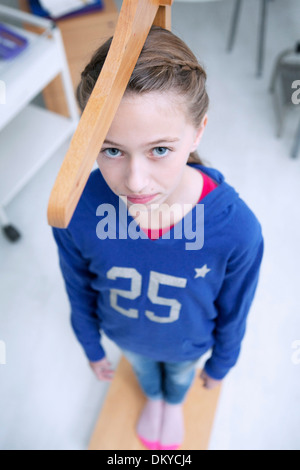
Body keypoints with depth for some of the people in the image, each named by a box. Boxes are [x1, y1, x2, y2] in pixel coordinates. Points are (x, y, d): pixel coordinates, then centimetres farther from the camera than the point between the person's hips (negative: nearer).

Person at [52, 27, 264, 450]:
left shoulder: (237, 229, -39)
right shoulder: (74, 214, -36)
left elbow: (233, 313, -17)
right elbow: (80, 292, -13)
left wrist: (220, 364, 1)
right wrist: (92, 347, 5)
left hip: (188, 344, 0)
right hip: (127, 338, 1)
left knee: (180, 374, 35)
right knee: (143, 369, 36)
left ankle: (175, 403, 74)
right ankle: (153, 398, 74)